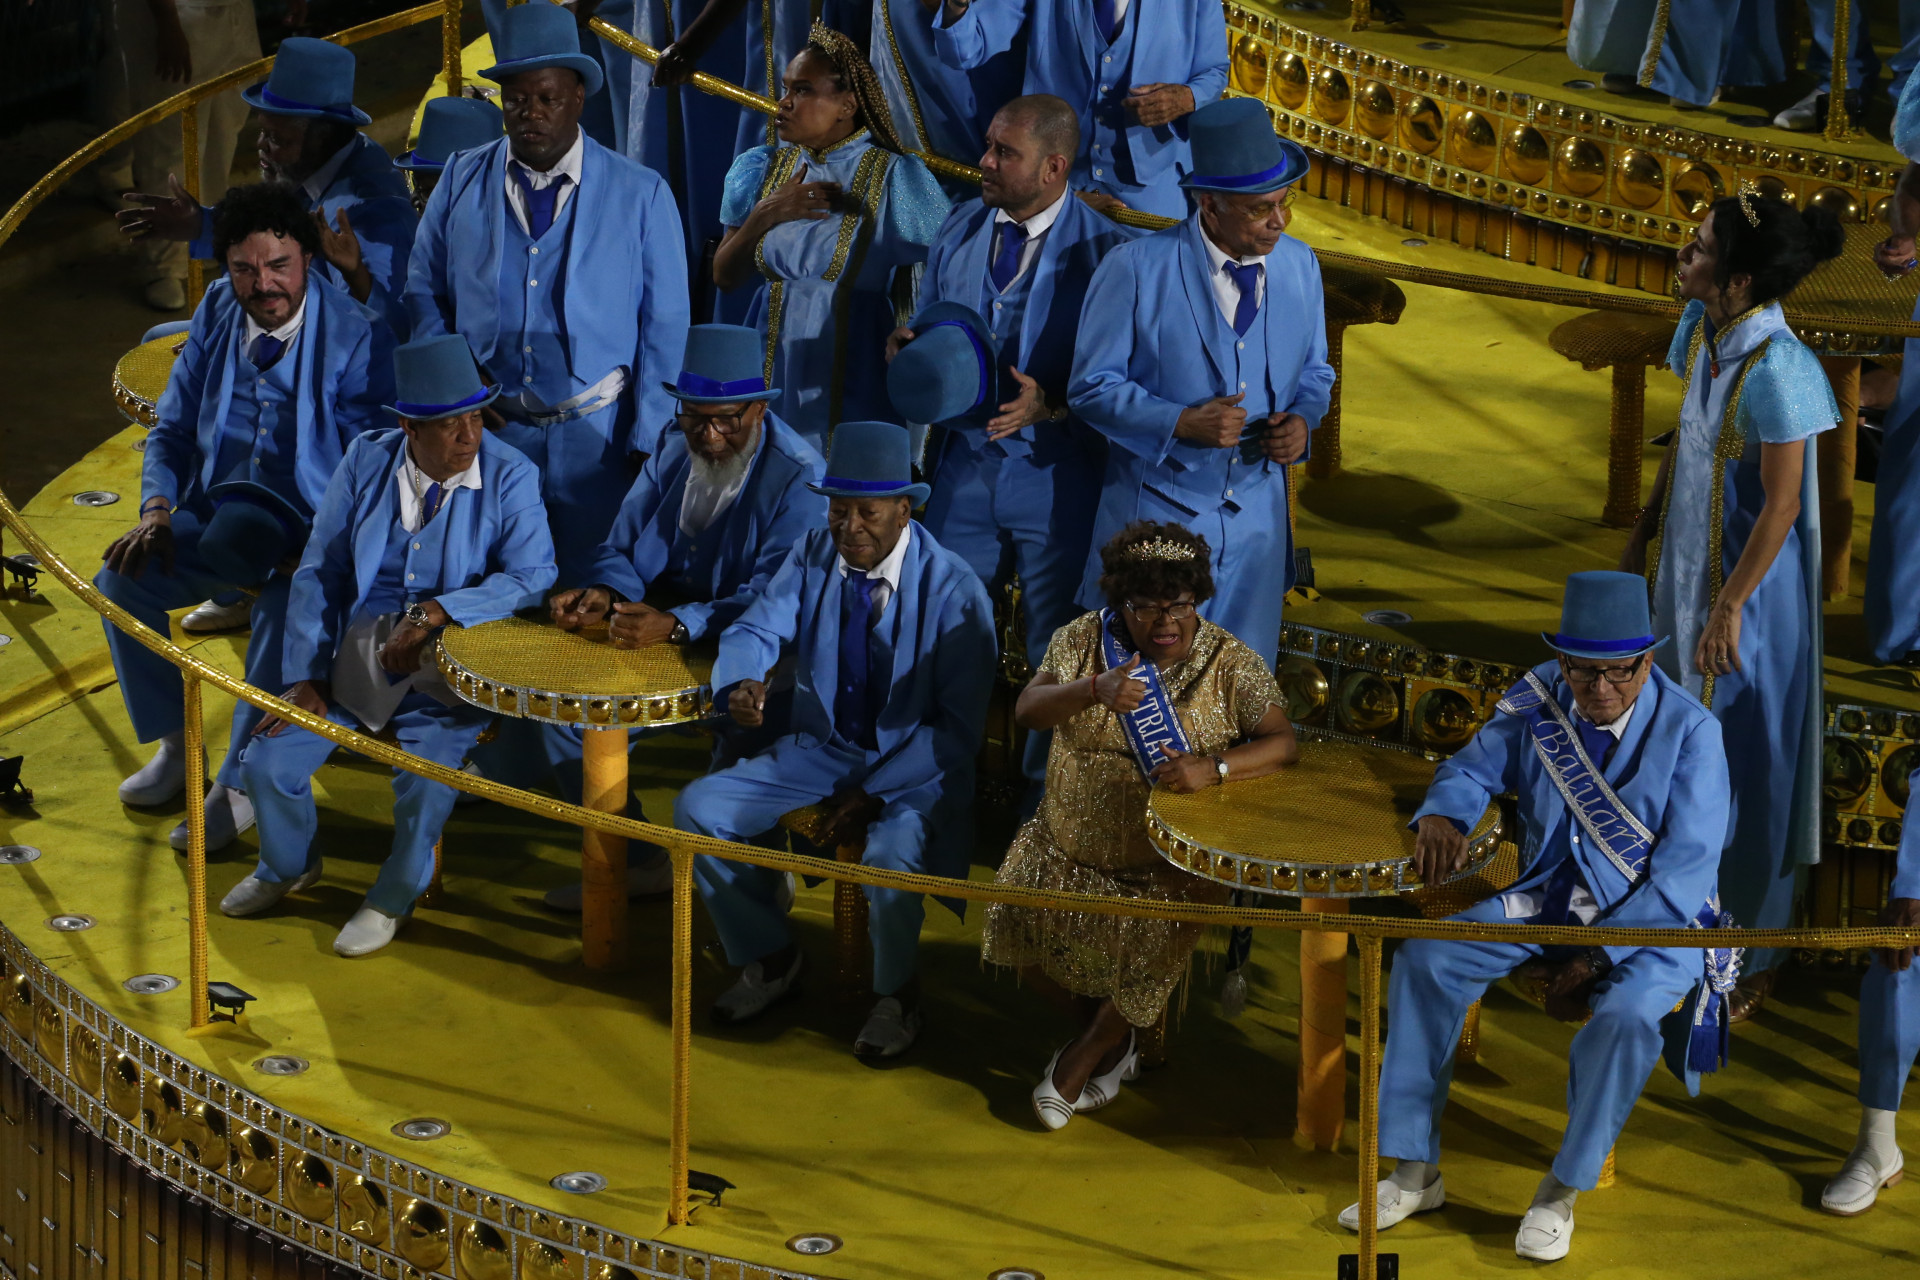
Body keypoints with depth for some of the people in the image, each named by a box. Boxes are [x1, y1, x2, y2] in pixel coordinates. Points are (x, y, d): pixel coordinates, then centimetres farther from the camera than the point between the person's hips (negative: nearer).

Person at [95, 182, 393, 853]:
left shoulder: (357, 336, -14)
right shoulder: (218, 312, 2)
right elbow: (173, 428, 11)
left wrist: (312, 552, -28)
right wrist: (158, 510, -7)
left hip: (315, 531, -5)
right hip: (221, 515, 5)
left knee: (285, 610, -34)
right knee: (121, 579, -15)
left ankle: (238, 786, -17)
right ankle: (172, 746, 6)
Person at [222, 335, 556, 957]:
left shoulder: (509, 475, -10)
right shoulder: (367, 461, -2)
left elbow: (532, 575, -18)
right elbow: (319, 572, 4)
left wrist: (436, 611, -27)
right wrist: (305, 679, -2)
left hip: (446, 670, -3)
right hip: (355, 652, 3)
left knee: (428, 776, -28)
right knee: (269, 762, -8)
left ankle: (393, 898, 3)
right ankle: (288, 866, 26)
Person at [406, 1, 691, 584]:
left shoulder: (640, 195, -1)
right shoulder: (461, 182, 5)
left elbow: (665, 329, 0)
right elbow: (425, 296, 13)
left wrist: (649, 446, -4)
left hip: (596, 441, -2)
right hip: (486, 431, 2)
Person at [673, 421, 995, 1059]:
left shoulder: (953, 590, -18)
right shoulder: (813, 556, -4)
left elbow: (960, 726, -15)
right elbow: (755, 630, -3)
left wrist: (873, 794, -22)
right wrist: (743, 682, -30)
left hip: (916, 766, -5)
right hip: (821, 752, 5)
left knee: (892, 855, -36)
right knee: (697, 809, -11)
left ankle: (896, 995, -4)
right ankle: (768, 958, 11)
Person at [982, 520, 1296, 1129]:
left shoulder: (1230, 664, -7)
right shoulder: (1083, 639, -1)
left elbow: (1282, 743, -13)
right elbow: (1027, 709, -13)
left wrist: (1212, 768, -32)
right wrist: (1093, 690, -33)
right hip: (1071, 845, 3)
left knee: (1157, 941, -25)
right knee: (1018, 920, -16)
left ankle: (1086, 1054, 7)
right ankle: (1110, 1036, 12)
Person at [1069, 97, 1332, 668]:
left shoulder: (1299, 266, 2)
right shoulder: (1136, 269, -13)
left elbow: (1315, 372, 15)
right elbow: (1092, 386, -9)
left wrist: (1300, 419, -9)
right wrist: (1183, 423, -23)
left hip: (1257, 518, 4)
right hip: (1158, 509, -4)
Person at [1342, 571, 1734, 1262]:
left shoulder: (1690, 732, -18)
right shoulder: (1541, 702, -5)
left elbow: (1683, 872, -20)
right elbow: (1475, 767, 10)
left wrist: (1595, 960, -23)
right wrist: (1443, 815, -16)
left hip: (1655, 919, -5)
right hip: (1548, 900, 5)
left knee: (1628, 1013, -35)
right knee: (1425, 958, -14)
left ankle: (1560, 1194, -16)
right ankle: (1414, 1174, -6)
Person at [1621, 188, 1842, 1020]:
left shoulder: (1775, 370, -29)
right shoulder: (1699, 329, -4)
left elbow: (1781, 506, -22)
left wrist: (1729, 608, -18)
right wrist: (1642, 536, 16)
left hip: (1750, 579, -8)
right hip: (1690, 567, 8)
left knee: (1746, 762, 6)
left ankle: (1752, 958, 21)